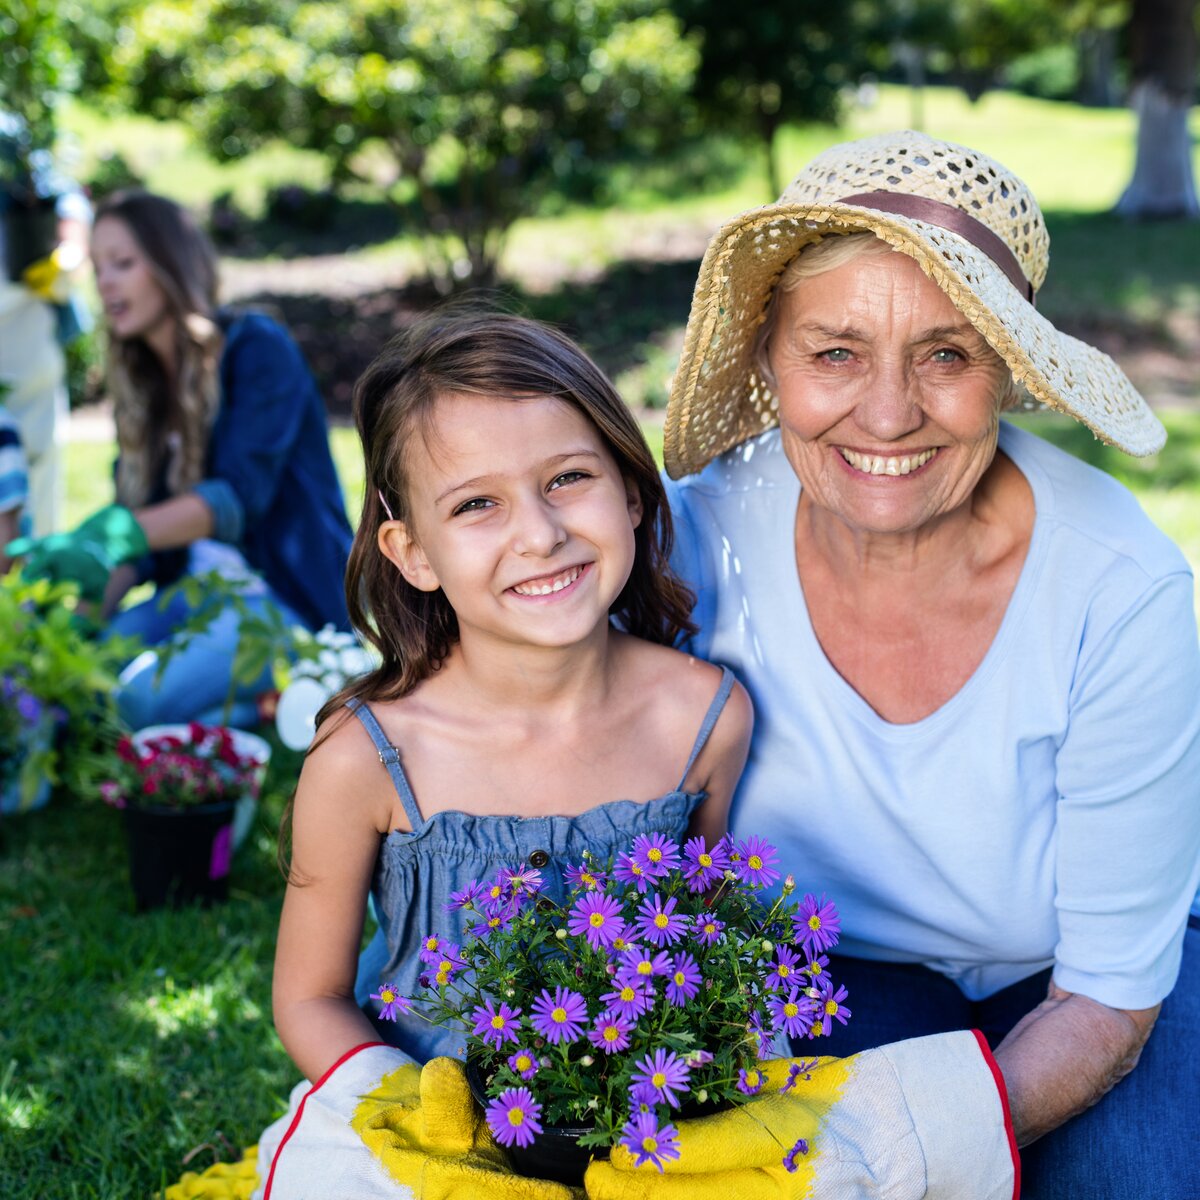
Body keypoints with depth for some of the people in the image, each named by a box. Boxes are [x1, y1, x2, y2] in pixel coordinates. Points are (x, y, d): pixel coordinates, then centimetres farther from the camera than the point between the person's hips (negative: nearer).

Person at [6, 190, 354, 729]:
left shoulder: (257, 349, -9)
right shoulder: (143, 383, 12)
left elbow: (239, 496, -22)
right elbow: (141, 523, 7)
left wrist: (118, 534, -37)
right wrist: (92, 603, -12)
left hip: (291, 599, -7)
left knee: (138, 700, -28)